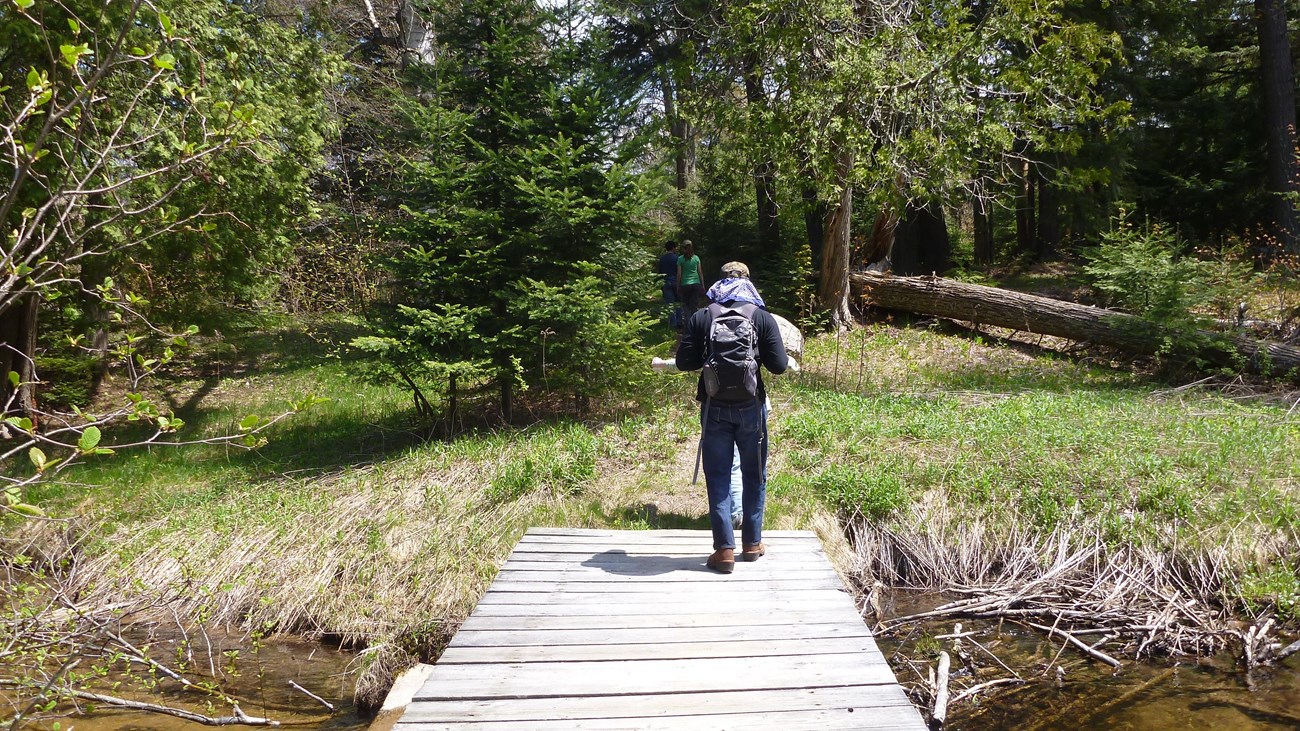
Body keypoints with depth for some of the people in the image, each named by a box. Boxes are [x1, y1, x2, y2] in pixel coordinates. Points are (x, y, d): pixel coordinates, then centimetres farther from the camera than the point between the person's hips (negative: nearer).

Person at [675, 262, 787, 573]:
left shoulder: (700, 318, -2)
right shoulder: (762, 318, -3)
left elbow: (684, 361, -2)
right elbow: (779, 365, -6)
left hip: (714, 408, 0)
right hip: (750, 408, 0)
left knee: (718, 478, 7)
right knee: (754, 476, 16)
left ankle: (724, 549, 5)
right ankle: (752, 542, 25)